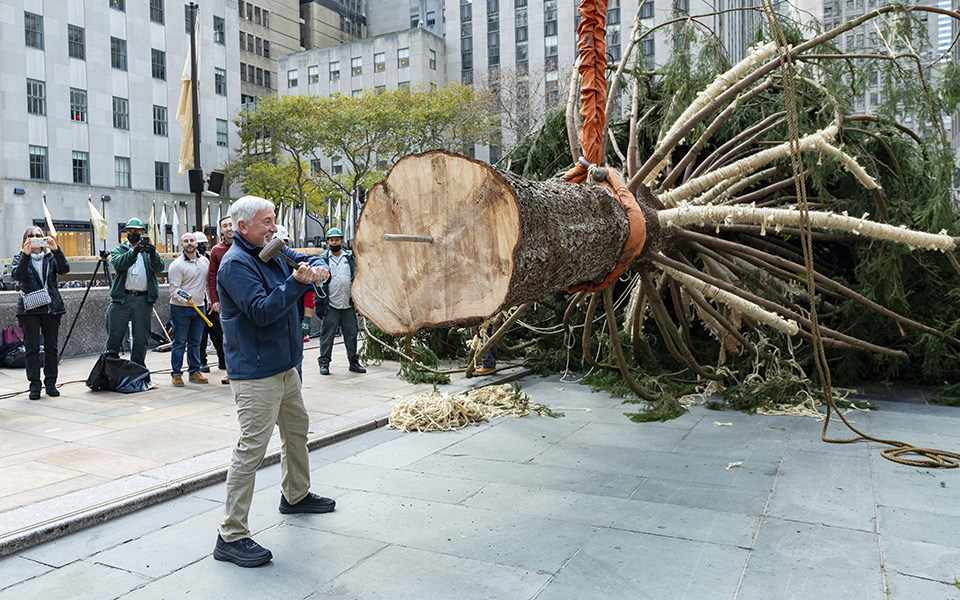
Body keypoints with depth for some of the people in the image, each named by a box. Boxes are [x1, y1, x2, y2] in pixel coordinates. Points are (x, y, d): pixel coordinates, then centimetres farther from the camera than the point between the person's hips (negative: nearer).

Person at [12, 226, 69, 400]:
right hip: (29, 309, -1)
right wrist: (26, 254, -23)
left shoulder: (51, 257, 11)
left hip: (51, 307, 1)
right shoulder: (20, 258, 8)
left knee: (51, 347, 4)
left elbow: (65, 269, -9)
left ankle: (50, 383, 13)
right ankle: (34, 385, 4)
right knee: (32, 348, -2)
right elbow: (18, 275, -12)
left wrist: (55, 249, -21)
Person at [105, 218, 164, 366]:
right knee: (114, 337, 1)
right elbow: (117, 264, -12)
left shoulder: (148, 251, 13)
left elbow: (159, 268, -6)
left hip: (144, 300, 1)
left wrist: (153, 254, -27)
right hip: (122, 298, -1)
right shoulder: (119, 250, 11)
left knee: (141, 339, 7)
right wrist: (133, 253, -30)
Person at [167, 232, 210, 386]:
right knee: (179, 343, 0)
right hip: (180, 308, -5)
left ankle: (194, 372, 19)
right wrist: (184, 299, -29)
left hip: (199, 307, 5)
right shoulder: (177, 264, -8)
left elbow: (208, 283, 20)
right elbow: (174, 289, -12)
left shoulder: (205, 261, 10)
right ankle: (176, 374, 8)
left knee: (195, 342, 11)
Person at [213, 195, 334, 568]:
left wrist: (319, 268, -6)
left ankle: (296, 495, 44)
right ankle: (231, 536, -3)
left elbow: (308, 260, 16)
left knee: (297, 428, 23)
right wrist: (296, 282, -31)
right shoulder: (236, 263, -17)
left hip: (284, 366, 10)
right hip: (255, 372, -10)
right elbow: (262, 311, -26)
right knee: (252, 446, -11)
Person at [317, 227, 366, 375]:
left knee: (351, 334, 8)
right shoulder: (323, 259, 2)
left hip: (349, 304, 3)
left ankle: (354, 362, 17)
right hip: (331, 306, -3)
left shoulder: (350, 257, 11)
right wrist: (323, 305, -7)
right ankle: (324, 363, 12)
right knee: (327, 335, 2)